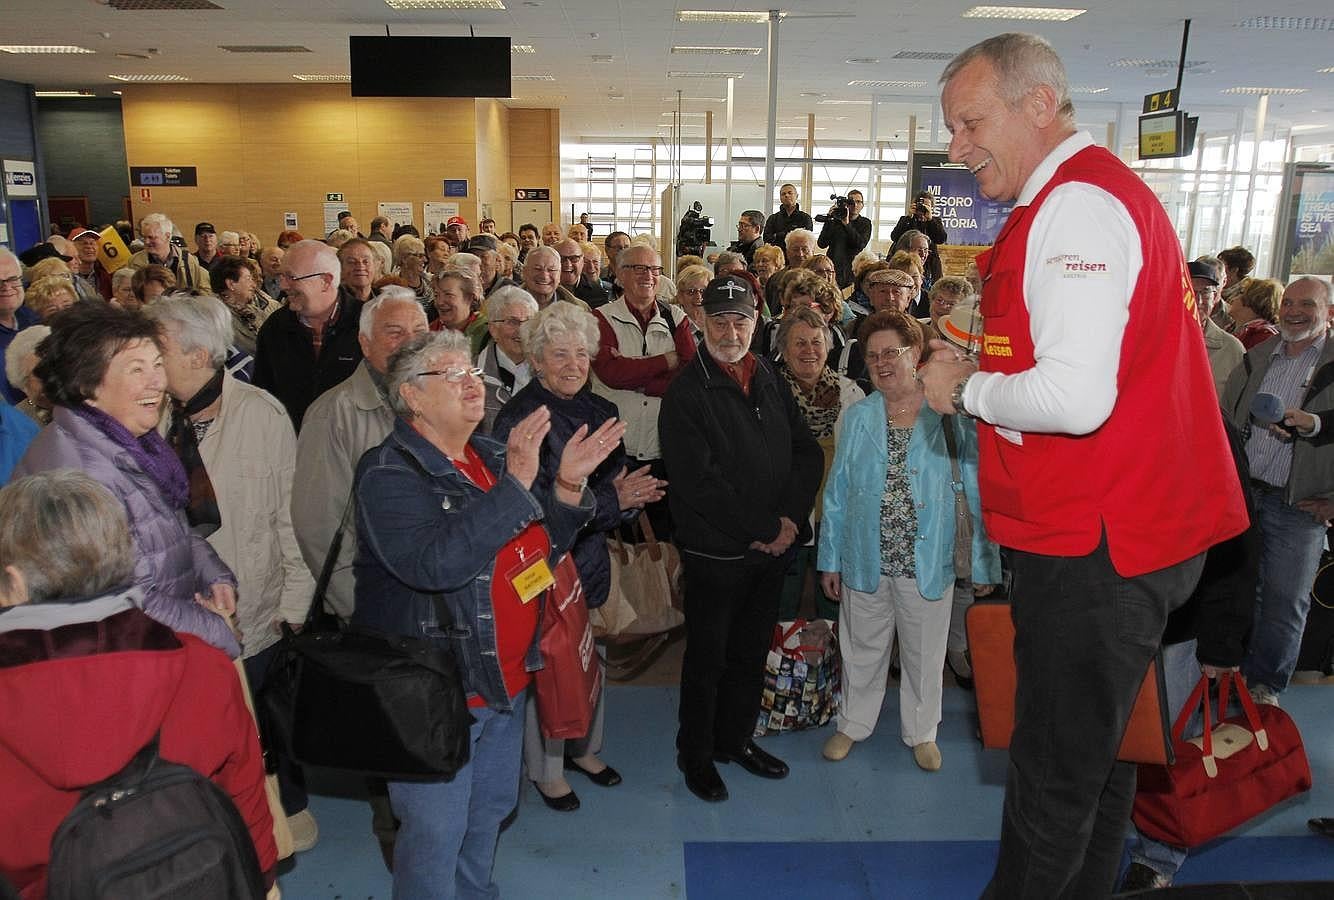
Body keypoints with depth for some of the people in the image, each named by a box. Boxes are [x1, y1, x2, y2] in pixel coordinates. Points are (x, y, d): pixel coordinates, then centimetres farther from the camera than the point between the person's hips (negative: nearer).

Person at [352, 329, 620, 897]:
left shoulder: (492, 456, 5)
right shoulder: (389, 473, -17)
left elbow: (542, 548, 8)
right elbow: (435, 563, -33)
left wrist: (568, 486, -10)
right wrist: (514, 484, -33)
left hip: (506, 678, 8)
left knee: (491, 808, 24)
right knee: (436, 831, 8)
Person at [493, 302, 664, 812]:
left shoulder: (600, 412, 6)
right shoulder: (518, 420, -14)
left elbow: (618, 483, 9)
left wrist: (630, 497, -15)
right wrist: (611, 500, -22)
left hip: (589, 560, 6)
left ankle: (583, 748, 41)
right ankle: (545, 769, 28)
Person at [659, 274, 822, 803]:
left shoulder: (771, 382, 8)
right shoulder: (687, 392, -12)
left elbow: (808, 452, 6)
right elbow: (699, 482, -19)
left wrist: (790, 518, -9)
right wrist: (765, 527, -16)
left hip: (774, 547, 6)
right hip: (715, 552, -6)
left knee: (751, 651, 18)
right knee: (707, 657, 8)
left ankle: (736, 739, 38)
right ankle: (696, 754, 27)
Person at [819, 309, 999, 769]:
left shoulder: (951, 416, -9)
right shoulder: (857, 419, 0)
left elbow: (977, 489, -8)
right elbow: (837, 492, 4)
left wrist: (983, 562, -10)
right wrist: (829, 559, 4)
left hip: (928, 563, -2)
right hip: (864, 560, 2)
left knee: (924, 654, 16)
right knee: (862, 649, 17)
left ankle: (920, 731, 38)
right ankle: (853, 723, 39)